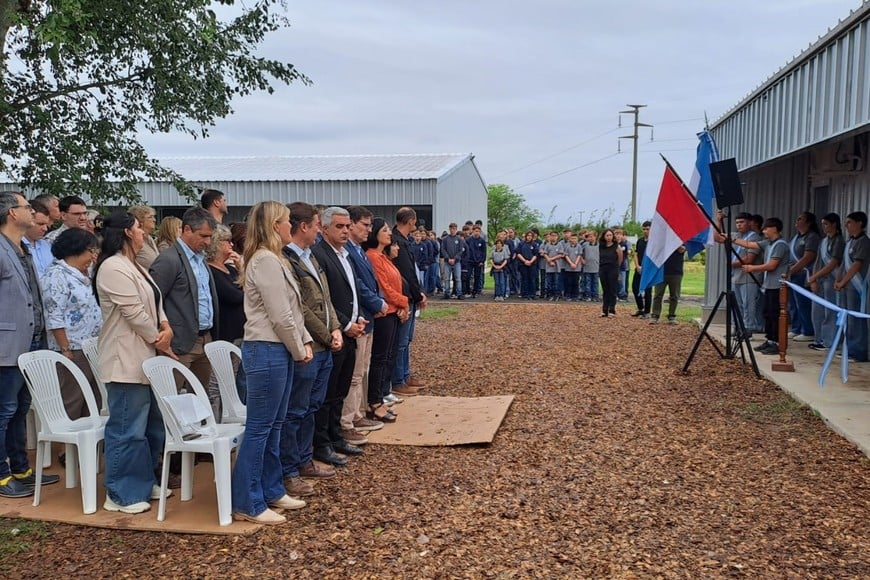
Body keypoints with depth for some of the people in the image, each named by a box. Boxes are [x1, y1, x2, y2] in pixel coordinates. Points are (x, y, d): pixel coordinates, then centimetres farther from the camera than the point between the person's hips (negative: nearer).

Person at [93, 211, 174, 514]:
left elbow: (155, 304, 14)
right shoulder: (113, 267, -16)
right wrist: (159, 340, -8)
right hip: (127, 360, -11)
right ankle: (121, 495, 7)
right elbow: (134, 313, -19)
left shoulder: (135, 267, 17)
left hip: (145, 357, 11)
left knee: (151, 425, 16)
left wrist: (167, 328, -6)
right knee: (127, 430, -4)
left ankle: (144, 482, 28)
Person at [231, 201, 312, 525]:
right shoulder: (265, 261, -17)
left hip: (279, 351, 10)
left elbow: (292, 310, 17)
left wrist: (305, 341, 8)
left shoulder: (272, 259, 16)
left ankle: (272, 491, 27)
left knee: (273, 425, 16)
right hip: (267, 351, -10)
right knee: (258, 428, -3)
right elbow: (281, 317, -19)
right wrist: (299, 350, -7)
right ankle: (247, 504, 6)